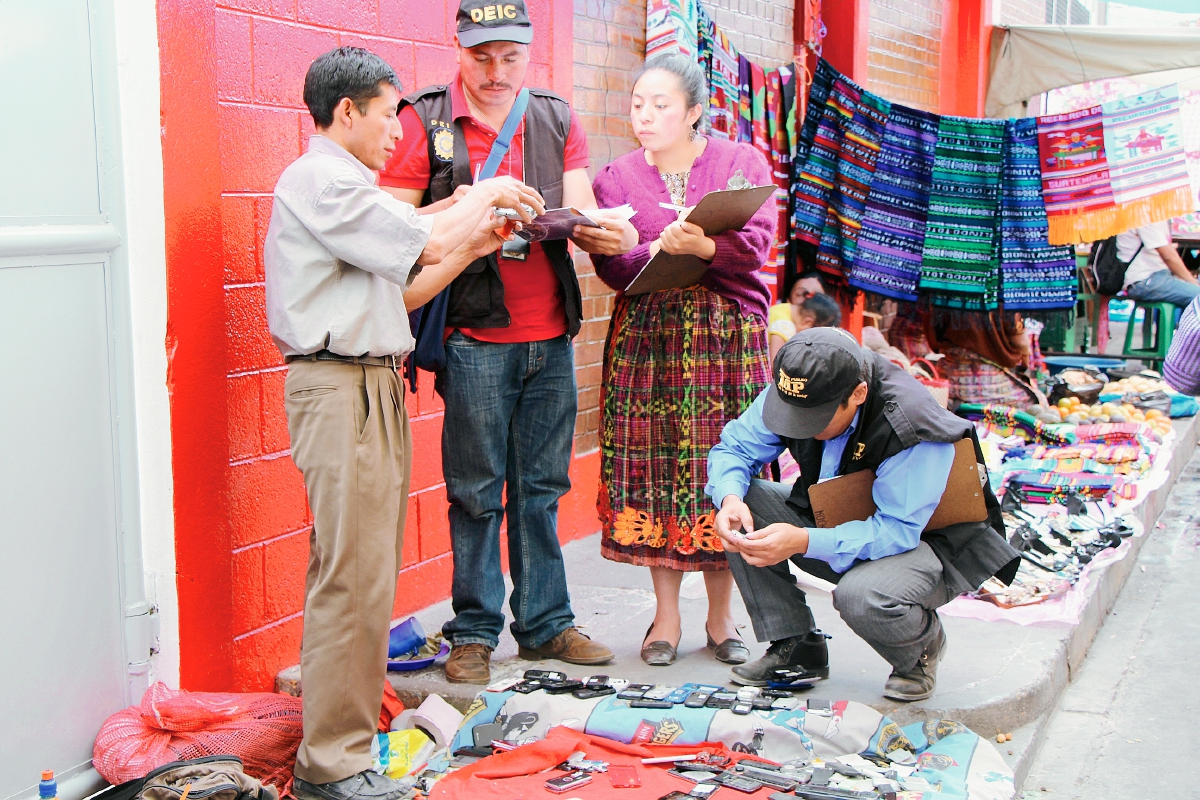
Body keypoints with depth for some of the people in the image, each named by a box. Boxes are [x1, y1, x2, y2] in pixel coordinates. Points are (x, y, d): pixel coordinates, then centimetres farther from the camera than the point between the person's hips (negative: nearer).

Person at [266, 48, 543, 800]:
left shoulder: (345, 185, 22)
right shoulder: (321, 180, -10)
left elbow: (400, 290, 21)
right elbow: (427, 242, -16)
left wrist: (473, 245, 15)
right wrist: (483, 195, 2)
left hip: (372, 387, 10)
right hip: (341, 389, -10)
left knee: (365, 570, 13)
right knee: (354, 576, -9)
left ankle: (352, 713, 22)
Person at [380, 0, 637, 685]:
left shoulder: (558, 120, 11)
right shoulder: (425, 121, -1)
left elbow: (580, 211, 2)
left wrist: (607, 230, -21)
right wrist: (456, 207, -21)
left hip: (551, 334, 4)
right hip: (474, 338, -4)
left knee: (541, 486, 11)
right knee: (477, 490, 3)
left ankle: (545, 624, 22)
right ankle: (475, 632, 15)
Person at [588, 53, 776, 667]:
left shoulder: (742, 163, 6)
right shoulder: (615, 177, 10)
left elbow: (756, 243, -8)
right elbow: (611, 265, -3)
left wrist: (706, 246, -27)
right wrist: (660, 247, -23)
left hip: (729, 338, -1)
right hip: (646, 339, 1)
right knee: (654, 470, 0)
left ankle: (720, 616, 14)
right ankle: (666, 616, 13)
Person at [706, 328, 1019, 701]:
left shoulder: (911, 428, -32)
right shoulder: (798, 393, -16)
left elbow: (899, 532, -33)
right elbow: (734, 447, -7)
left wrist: (803, 542, -44)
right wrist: (730, 498, -32)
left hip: (925, 541, -6)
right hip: (839, 524, 6)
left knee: (860, 594, -39)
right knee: (742, 505, -16)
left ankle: (923, 645, -1)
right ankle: (794, 646, -4)